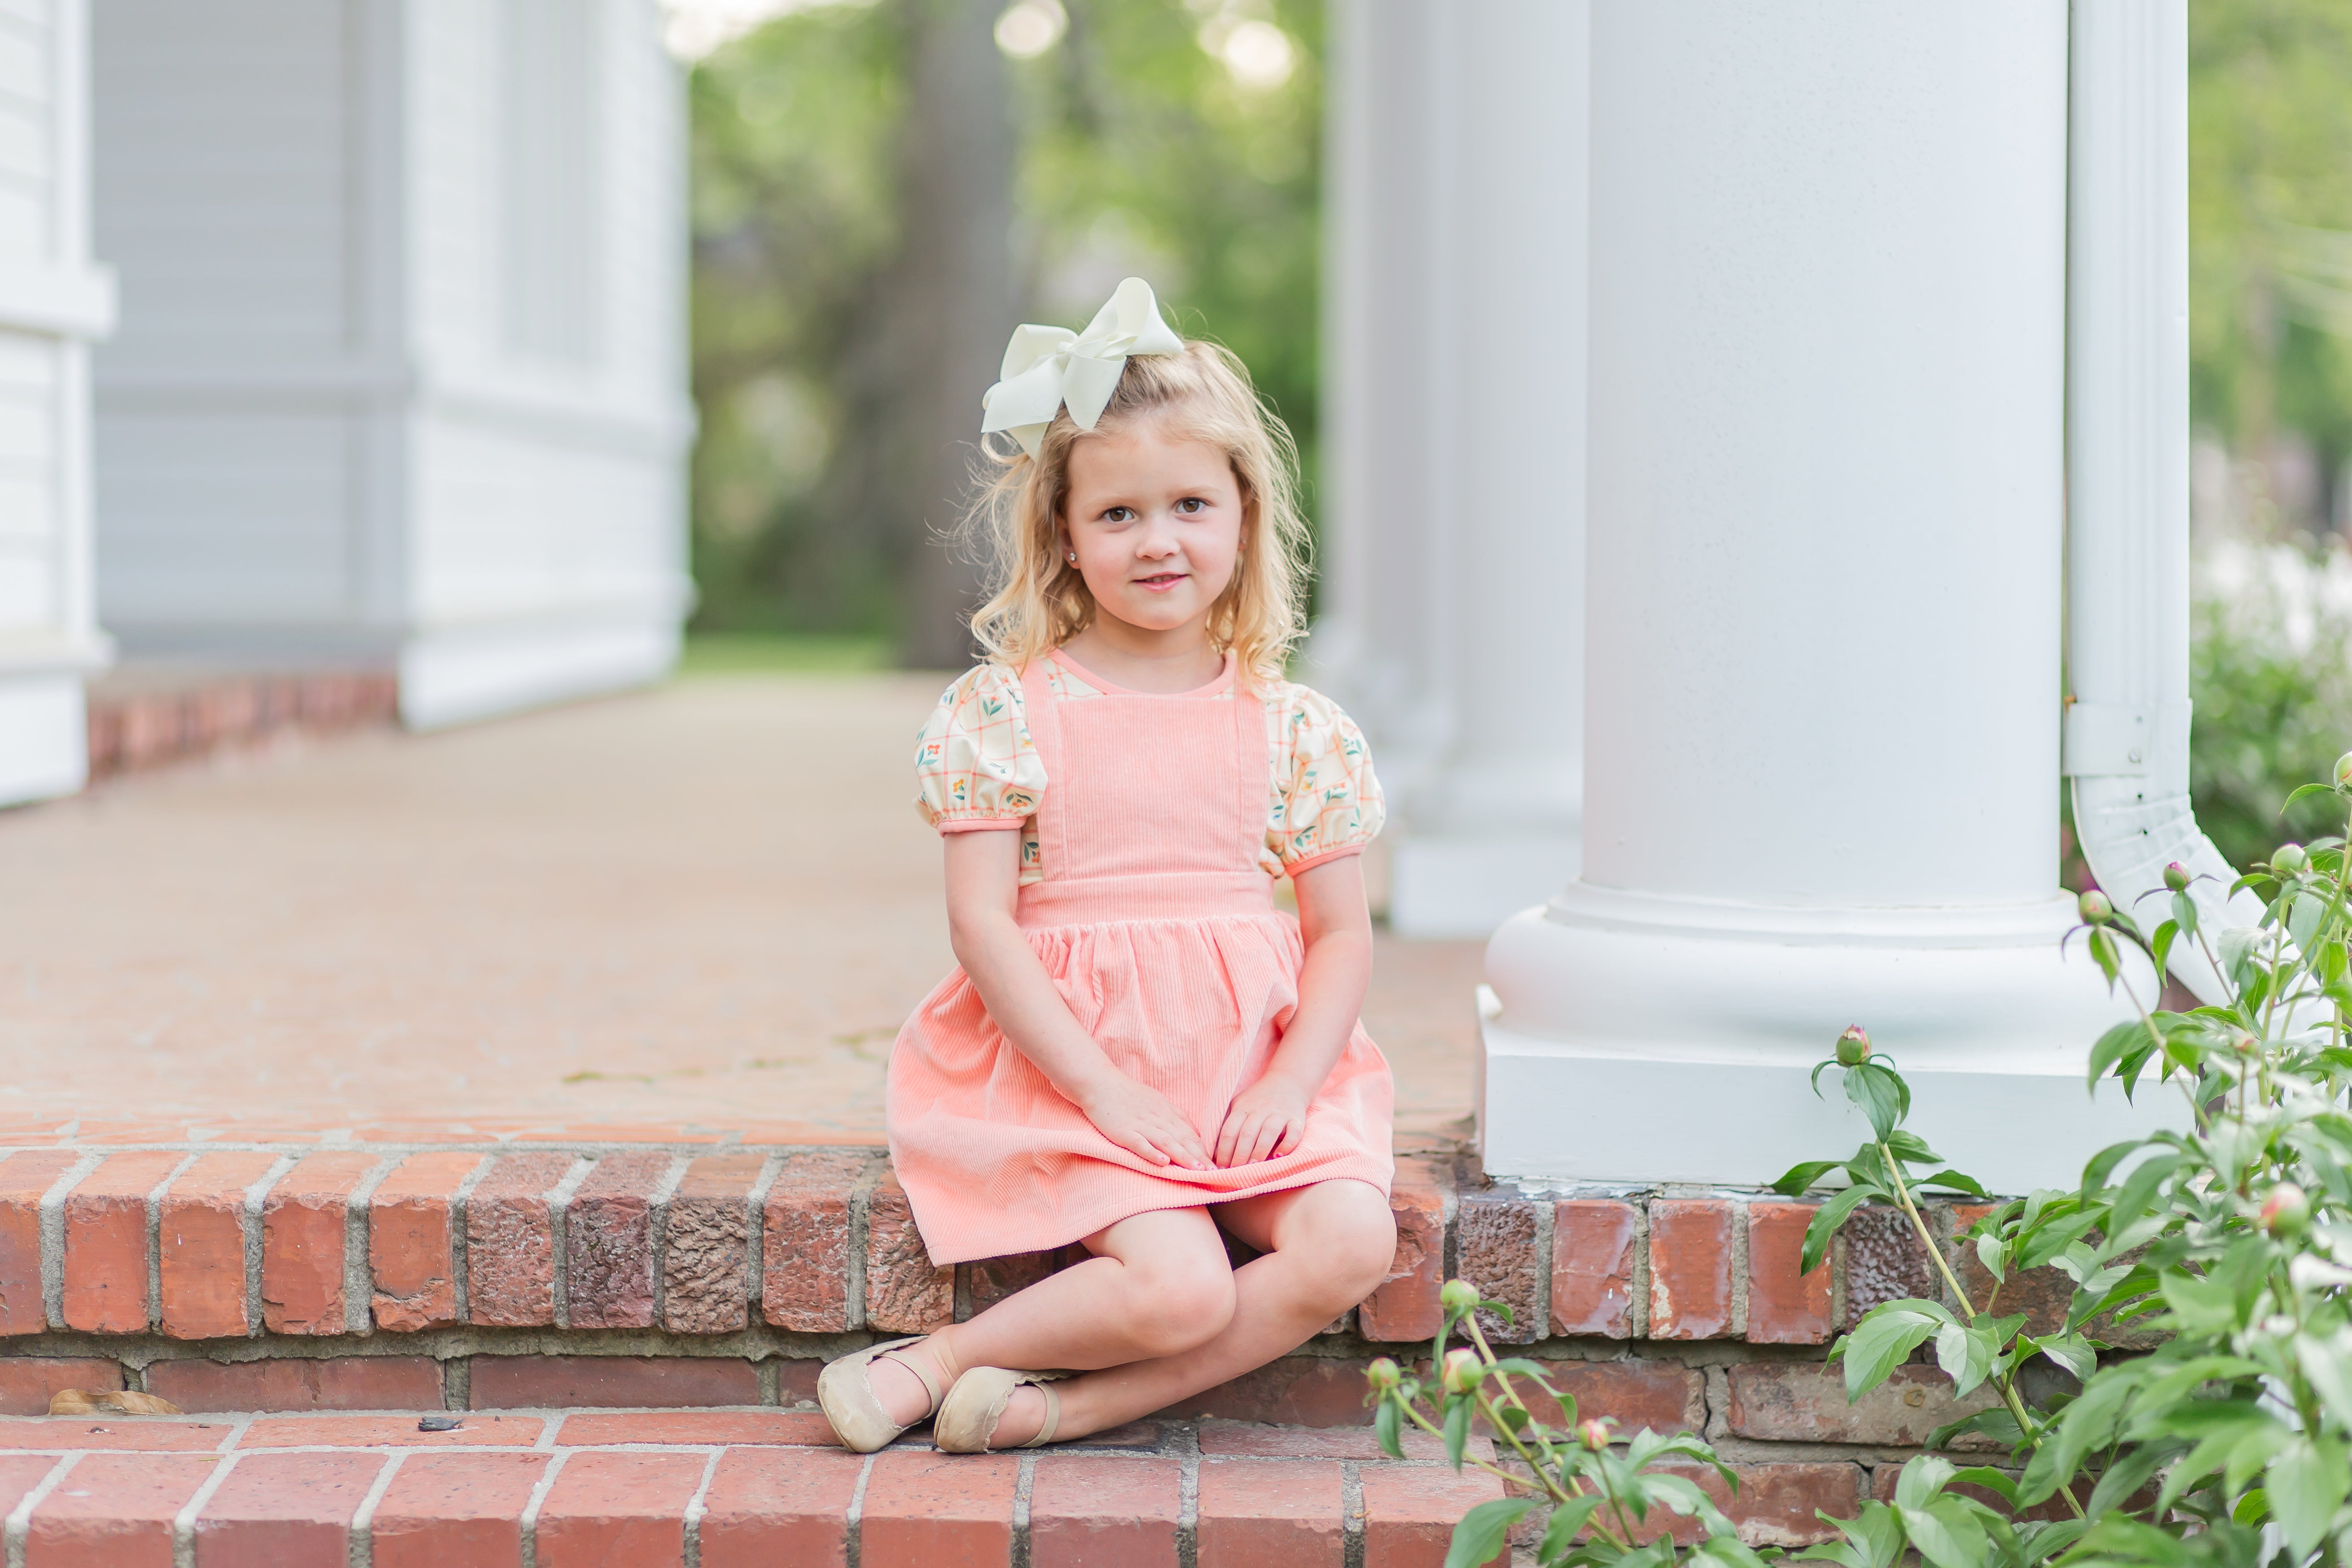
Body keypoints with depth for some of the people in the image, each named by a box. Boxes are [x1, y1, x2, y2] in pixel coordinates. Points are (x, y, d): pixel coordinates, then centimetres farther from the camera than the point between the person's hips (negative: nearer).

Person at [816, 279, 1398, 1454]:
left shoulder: (1294, 729, 5)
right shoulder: (1005, 713, -3)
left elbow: (1341, 935, 7)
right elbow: (981, 924, -7)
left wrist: (1289, 1086, -9)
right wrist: (1106, 1091, -14)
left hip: (1249, 1070, 4)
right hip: (1069, 1067, -4)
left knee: (1350, 1245, -21)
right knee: (1178, 1286, -25)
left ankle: (1077, 1404, -13)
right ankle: (941, 1366, -3)